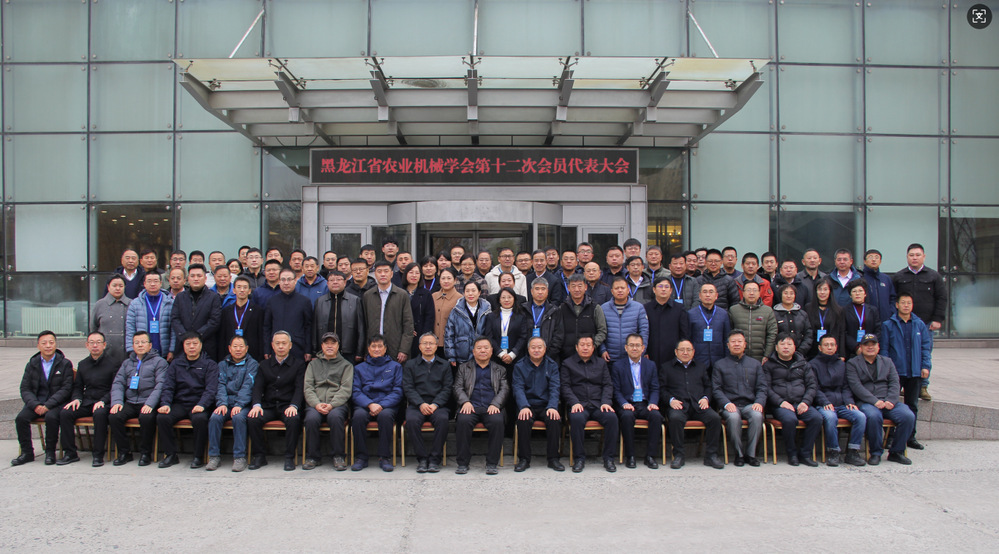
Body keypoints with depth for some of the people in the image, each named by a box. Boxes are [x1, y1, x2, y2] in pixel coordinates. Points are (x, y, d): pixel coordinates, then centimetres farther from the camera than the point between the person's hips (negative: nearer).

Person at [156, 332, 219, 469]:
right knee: (162, 418, -25)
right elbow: (168, 387, 9)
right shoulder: (176, 364, 16)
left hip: (199, 405, -3)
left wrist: (202, 405, -23)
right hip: (179, 404, 3)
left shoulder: (210, 365, 6)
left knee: (199, 419, -35)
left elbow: (211, 389, -5)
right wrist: (165, 404, -10)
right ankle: (170, 454, -9)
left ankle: (198, 457, -18)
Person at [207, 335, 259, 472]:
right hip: (226, 403, 3)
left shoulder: (252, 364, 7)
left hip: (243, 404, -3)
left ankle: (240, 457, -25)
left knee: (238, 418, -33)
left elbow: (247, 386, -6)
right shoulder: (223, 364, 18)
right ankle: (214, 456, -17)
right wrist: (222, 403, -13)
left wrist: (239, 405, -20)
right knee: (215, 418, -26)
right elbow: (221, 385, 5)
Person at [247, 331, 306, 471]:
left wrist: (293, 406, -19)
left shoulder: (298, 364, 9)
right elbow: (258, 387, 8)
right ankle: (260, 456, -10)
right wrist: (256, 404, -12)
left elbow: (299, 388, -1)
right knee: (252, 419, -26)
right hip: (268, 406, 3)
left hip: (287, 406, -3)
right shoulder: (264, 365, 18)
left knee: (294, 419, -35)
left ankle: (289, 457, -20)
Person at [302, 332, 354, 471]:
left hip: (338, 404, -2)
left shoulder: (346, 365, 16)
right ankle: (313, 457, -14)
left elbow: (346, 389, 2)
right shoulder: (313, 364, 22)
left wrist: (331, 405, -15)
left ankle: (339, 457, -21)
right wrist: (317, 404, -10)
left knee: (335, 416, -35)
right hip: (315, 405, 2)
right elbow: (307, 388, 10)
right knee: (311, 418, -32)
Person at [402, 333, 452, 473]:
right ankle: (421, 458, -19)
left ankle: (435, 458, -20)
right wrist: (421, 404, -13)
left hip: (438, 405, 0)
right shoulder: (410, 365, 16)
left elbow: (447, 388, 6)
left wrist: (435, 404, -12)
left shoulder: (444, 365, 16)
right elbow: (407, 388, 4)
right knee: (411, 420, -32)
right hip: (417, 405, 0)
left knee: (443, 419, -33)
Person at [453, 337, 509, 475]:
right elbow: (458, 387, 9)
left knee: (497, 421, -33)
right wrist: (465, 402, -12)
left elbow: (504, 389, 8)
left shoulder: (500, 370, 22)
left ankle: (492, 463, -22)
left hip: (491, 408, 0)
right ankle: (463, 463, -21)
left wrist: (495, 404, -11)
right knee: (463, 421, -33)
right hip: (471, 407, 0)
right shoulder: (463, 368, 22)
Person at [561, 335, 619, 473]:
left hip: (598, 405, 2)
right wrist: (574, 403, -13)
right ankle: (579, 458, -21)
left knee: (612, 417, -29)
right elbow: (565, 386, 3)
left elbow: (608, 385, 12)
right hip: (579, 405, -2)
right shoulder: (568, 363, 13)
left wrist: (606, 402, -6)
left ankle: (608, 458, -16)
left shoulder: (601, 363, 20)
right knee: (576, 418, -36)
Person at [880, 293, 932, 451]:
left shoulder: (920, 324, 8)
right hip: (896, 371, -3)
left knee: (912, 405, 11)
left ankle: (910, 437, 19)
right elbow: (884, 349, -1)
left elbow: (926, 347, 8)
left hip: (915, 372, 3)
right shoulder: (888, 325, -1)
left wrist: (926, 366, -2)